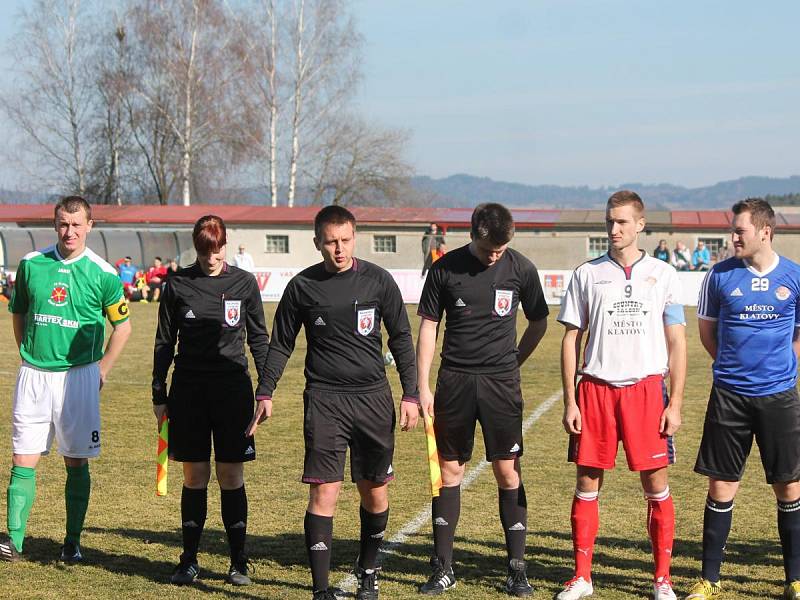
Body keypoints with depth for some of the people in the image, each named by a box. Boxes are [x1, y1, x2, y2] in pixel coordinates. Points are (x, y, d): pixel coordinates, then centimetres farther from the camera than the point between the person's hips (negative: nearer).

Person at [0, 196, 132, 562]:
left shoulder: (102, 274, -3)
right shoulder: (31, 264, 3)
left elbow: (122, 326, 7)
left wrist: (102, 369, 4)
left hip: (78, 376, -2)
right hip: (33, 375, 2)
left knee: (76, 462, 3)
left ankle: (72, 542, 12)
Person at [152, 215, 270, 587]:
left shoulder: (244, 283, 1)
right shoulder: (178, 284, 2)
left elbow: (259, 339, 7)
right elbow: (164, 342, 7)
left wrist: (265, 391, 0)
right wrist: (158, 395, 5)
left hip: (233, 389, 0)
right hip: (188, 390, 0)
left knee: (231, 476, 2)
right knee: (195, 477, 4)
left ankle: (238, 562, 10)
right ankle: (189, 561, 13)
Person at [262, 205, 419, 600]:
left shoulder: (378, 280, 1)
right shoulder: (302, 286, 1)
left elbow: (401, 338, 8)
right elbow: (281, 344, 11)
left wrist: (410, 393, 3)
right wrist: (266, 393, 3)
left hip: (373, 397, 1)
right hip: (324, 400, -1)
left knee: (375, 492, 8)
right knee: (323, 492, -9)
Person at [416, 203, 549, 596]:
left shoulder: (521, 269, -2)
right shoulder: (445, 268, -2)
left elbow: (538, 323, 13)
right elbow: (428, 328, 3)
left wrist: (512, 363, 11)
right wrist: (422, 387, -1)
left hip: (501, 382, 0)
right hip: (454, 379, 1)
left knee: (508, 471, -1)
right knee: (448, 470, 4)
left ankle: (517, 568, 7)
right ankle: (443, 567, 11)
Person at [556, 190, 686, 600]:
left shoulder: (663, 274, 5)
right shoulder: (587, 274, 6)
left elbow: (677, 343, 6)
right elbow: (571, 339, 7)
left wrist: (675, 404, -2)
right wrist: (569, 402, 0)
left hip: (646, 389, 0)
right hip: (595, 389, 1)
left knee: (656, 486, 0)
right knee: (587, 484, 3)